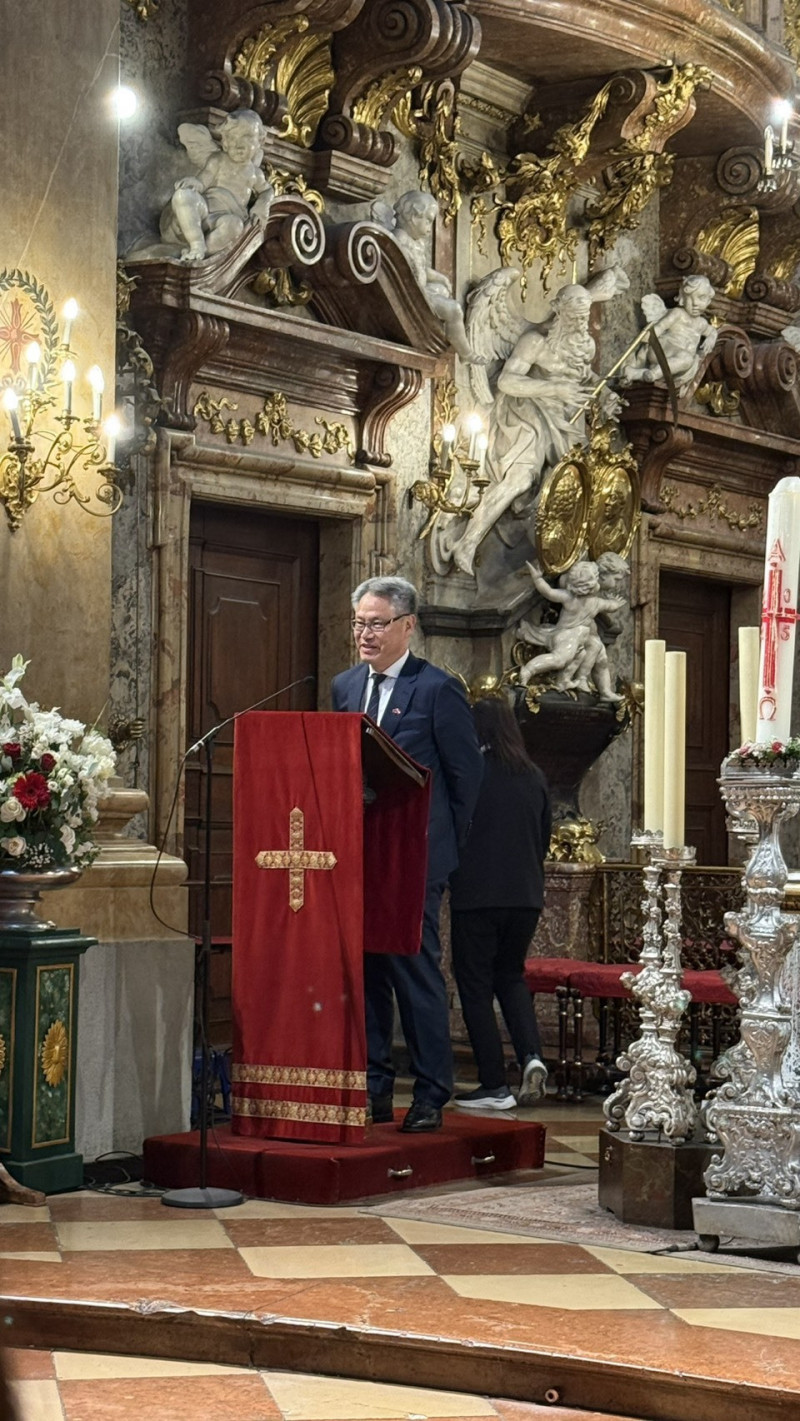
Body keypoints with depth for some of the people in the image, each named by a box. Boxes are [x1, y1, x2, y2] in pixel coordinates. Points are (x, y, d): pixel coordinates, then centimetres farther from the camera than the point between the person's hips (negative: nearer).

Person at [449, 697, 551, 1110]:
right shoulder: (535, 777, 5)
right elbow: (544, 839, 12)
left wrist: (453, 875, 12)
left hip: (476, 894, -5)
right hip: (526, 895, 5)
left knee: (475, 985, 4)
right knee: (511, 975, 21)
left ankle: (494, 1085, 3)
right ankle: (531, 1055, -1)